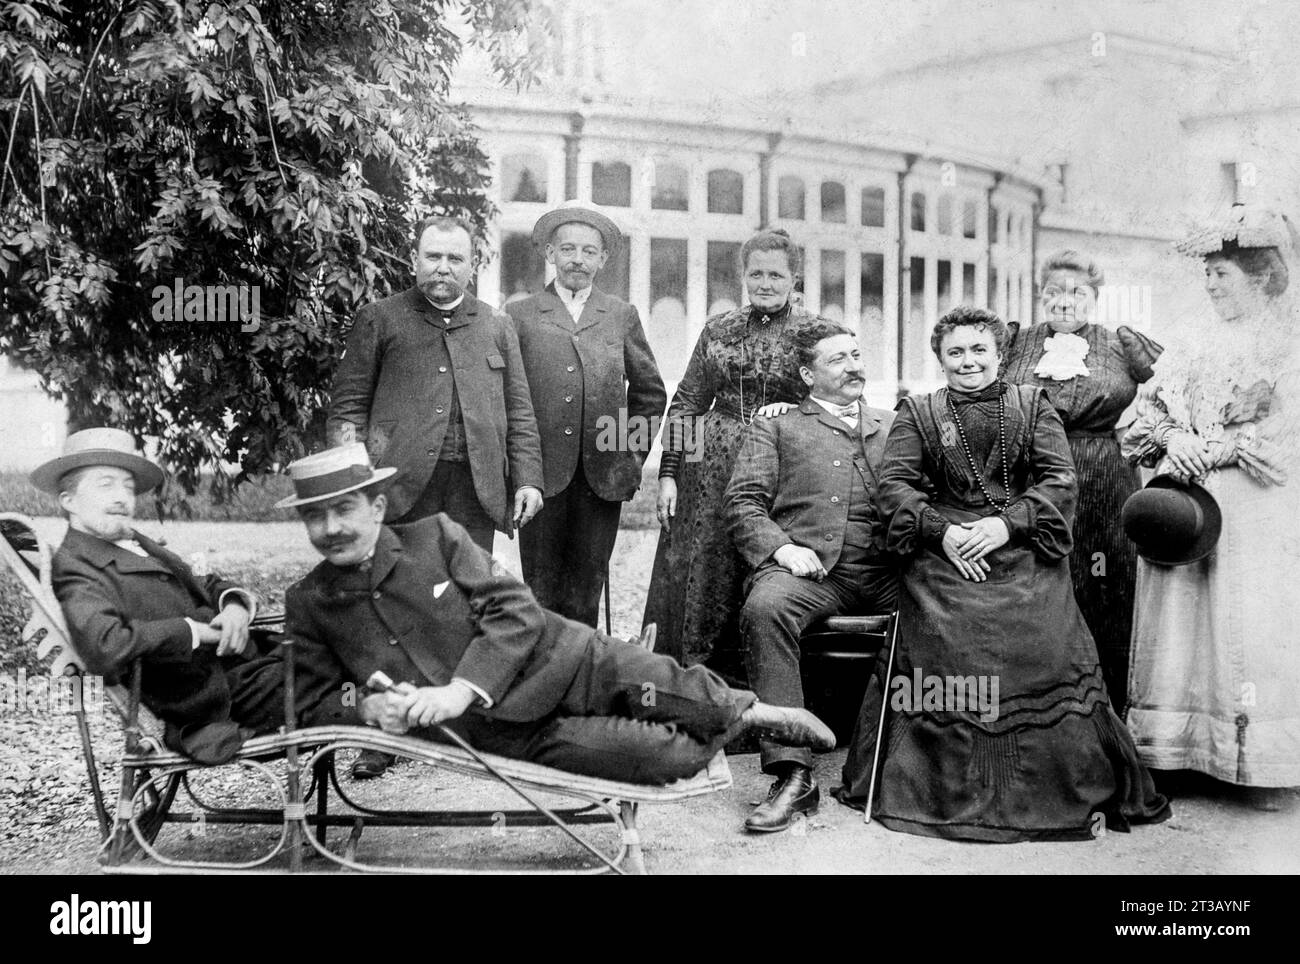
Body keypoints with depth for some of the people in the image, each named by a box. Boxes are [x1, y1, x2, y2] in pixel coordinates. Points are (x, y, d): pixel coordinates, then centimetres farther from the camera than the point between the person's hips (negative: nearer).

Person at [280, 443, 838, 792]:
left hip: (561, 663, 0)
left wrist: (462, 690, -20)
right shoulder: (306, 605, 3)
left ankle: (756, 713, 22)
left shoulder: (436, 535, -2)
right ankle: (737, 726, 17)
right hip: (505, 732, 0)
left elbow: (516, 612, -7)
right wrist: (367, 706, -14)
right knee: (669, 757, -15)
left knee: (697, 703, -12)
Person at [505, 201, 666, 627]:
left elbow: (650, 392, 17)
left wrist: (634, 454, 9)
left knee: (587, 589, 6)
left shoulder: (622, 315, 13)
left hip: (604, 476, 2)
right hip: (542, 475, -2)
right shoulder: (519, 315, 6)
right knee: (542, 589, 2)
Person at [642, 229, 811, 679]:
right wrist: (668, 474, 3)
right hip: (711, 471, 3)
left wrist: (795, 409, -15)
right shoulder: (718, 328, 10)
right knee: (697, 575, 3)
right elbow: (685, 405, 10)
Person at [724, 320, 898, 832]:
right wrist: (781, 547, -11)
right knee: (764, 609, -36)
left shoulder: (895, 425, 29)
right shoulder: (775, 429, 21)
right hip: (812, 568, -2)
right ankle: (792, 773, -34)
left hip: (887, 570, 2)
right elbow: (743, 502, 9)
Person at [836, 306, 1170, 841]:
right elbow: (892, 484, 5)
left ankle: (1080, 792, -8)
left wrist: (1008, 523, -10)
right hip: (944, 553, 0)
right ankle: (949, 791, -11)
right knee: (946, 640, -22)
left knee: (1043, 640, -20)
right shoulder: (917, 412, 16)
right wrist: (941, 531, -10)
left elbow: (1061, 481, 6)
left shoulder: (1033, 405, 17)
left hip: (1022, 551, 0)